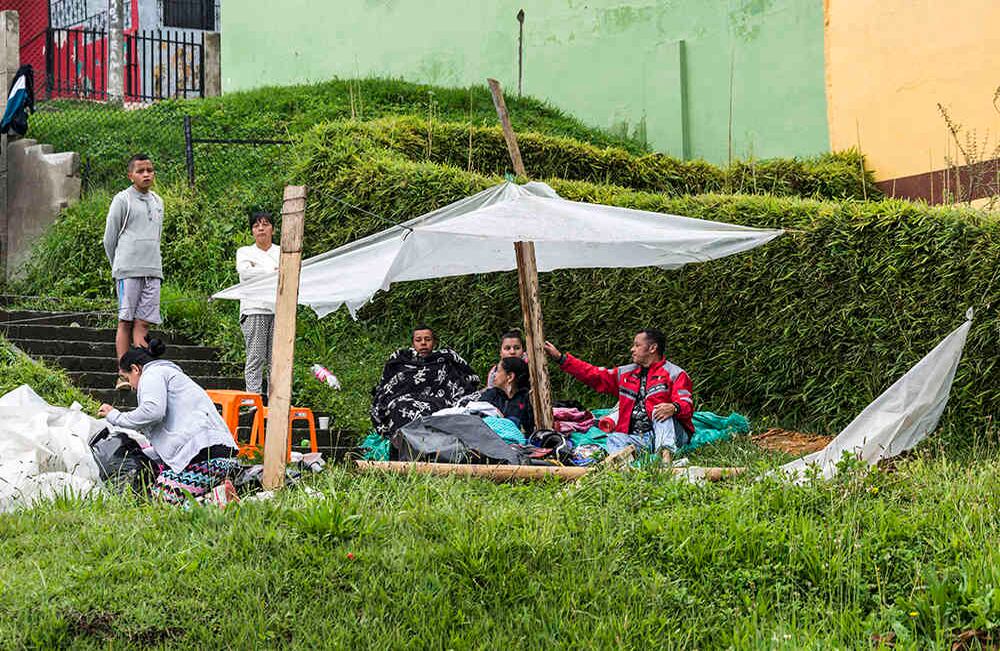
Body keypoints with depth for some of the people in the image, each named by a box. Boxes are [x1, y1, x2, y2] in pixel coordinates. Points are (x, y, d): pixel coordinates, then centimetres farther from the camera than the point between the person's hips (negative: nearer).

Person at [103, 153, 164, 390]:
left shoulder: (157, 202, 18)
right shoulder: (122, 200, -1)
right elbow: (109, 238, 3)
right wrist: (119, 266, 9)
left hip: (152, 271, 5)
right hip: (128, 271, -5)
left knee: (143, 323, 0)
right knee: (126, 321, -5)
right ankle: (123, 376, -5)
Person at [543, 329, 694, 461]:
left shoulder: (675, 373, 5)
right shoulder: (626, 373, 23)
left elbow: (687, 406, -7)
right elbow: (592, 374, 24)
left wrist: (674, 408, -32)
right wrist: (560, 358, 21)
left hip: (669, 435, -5)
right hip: (635, 439, 5)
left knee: (662, 411, -32)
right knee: (614, 438, -23)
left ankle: (665, 452, -55)